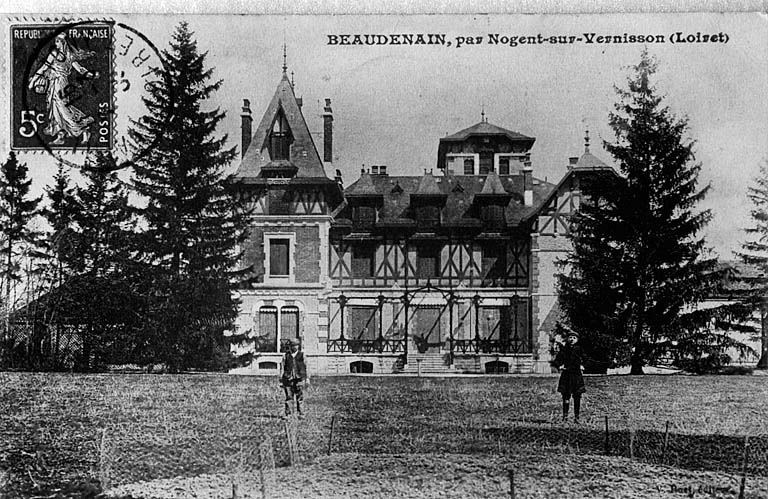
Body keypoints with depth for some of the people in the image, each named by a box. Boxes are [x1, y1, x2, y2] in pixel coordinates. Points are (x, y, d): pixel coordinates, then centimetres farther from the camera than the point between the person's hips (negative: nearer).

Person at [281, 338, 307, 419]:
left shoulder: (302, 355, 6)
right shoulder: (286, 355, 8)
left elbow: (306, 368, 7)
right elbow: (282, 368, 10)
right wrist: (281, 380, 6)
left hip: (299, 379, -1)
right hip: (288, 379, 1)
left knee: (300, 397, -4)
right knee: (289, 397, 2)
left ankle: (301, 414, 1)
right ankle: (287, 414, 8)